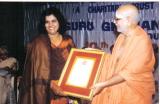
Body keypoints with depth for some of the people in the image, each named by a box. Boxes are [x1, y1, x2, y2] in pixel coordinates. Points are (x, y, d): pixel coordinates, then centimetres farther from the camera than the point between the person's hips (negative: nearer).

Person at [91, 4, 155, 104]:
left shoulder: (142, 41, -20)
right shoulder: (122, 36, 4)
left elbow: (129, 72, -23)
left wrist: (104, 84, -21)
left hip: (134, 92, -7)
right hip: (116, 88, 7)